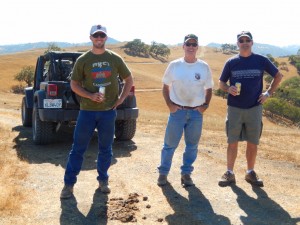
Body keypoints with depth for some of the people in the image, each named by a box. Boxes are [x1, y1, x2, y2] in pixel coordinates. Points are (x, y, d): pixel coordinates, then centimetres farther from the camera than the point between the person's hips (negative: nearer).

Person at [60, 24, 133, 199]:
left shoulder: (115, 59, 3)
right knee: (78, 149, 3)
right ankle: (69, 184, 14)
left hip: (109, 111, 1)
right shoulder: (83, 60, 0)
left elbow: (129, 80, 13)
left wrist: (121, 98, 2)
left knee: (106, 149, 11)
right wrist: (90, 96, -15)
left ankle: (103, 180, 28)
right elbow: (74, 84, 1)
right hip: (87, 111, -1)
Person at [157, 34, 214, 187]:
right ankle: (163, 173, 17)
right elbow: (165, 86, 6)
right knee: (170, 144, 3)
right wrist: (169, 104, -5)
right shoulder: (174, 65, -1)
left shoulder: (204, 67, 2)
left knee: (192, 146, 10)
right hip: (177, 111, -2)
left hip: (196, 112, 2)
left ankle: (186, 173, 24)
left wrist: (206, 104, -2)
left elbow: (209, 88, 11)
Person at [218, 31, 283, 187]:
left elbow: (278, 76, 12)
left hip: (254, 108, 1)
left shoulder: (261, 61, 0)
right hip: (234, 109, 0)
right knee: (232, 142, 4)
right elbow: (221, 83, 8)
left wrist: (268, 93, 2)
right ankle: (229, 174, 14)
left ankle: (250, 173, 23)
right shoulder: (231, 62, 0)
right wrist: (229, 89, -14)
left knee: (253, 143, 8)